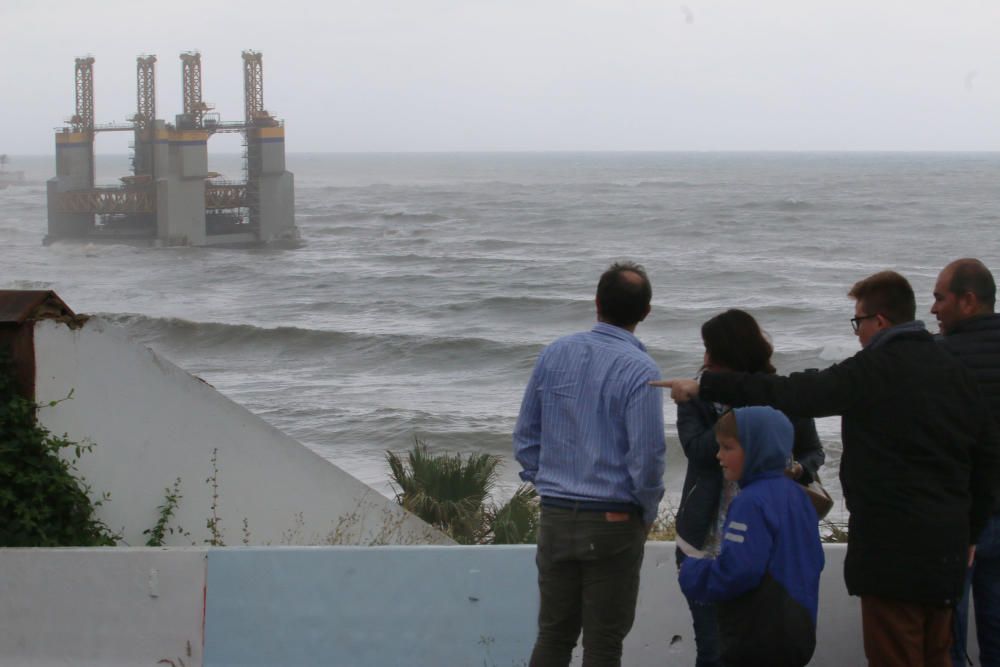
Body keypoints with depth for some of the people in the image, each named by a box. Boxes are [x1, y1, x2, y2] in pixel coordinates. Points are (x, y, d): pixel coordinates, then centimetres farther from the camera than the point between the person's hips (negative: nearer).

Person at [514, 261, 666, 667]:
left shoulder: (554, 355, 3)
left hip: (555, 518, 4)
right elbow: (647, 456, -15)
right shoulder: (640, 371, -13)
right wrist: (648, 513, 1)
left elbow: (525, 436, 9)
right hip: (613, 523, -4)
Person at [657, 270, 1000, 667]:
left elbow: (791, 394, -14)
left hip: (893, 545, -7)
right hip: (948, 544, 8)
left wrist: (704, 387, -8)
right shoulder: (955, 372, 10)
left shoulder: (874, 370, -11)